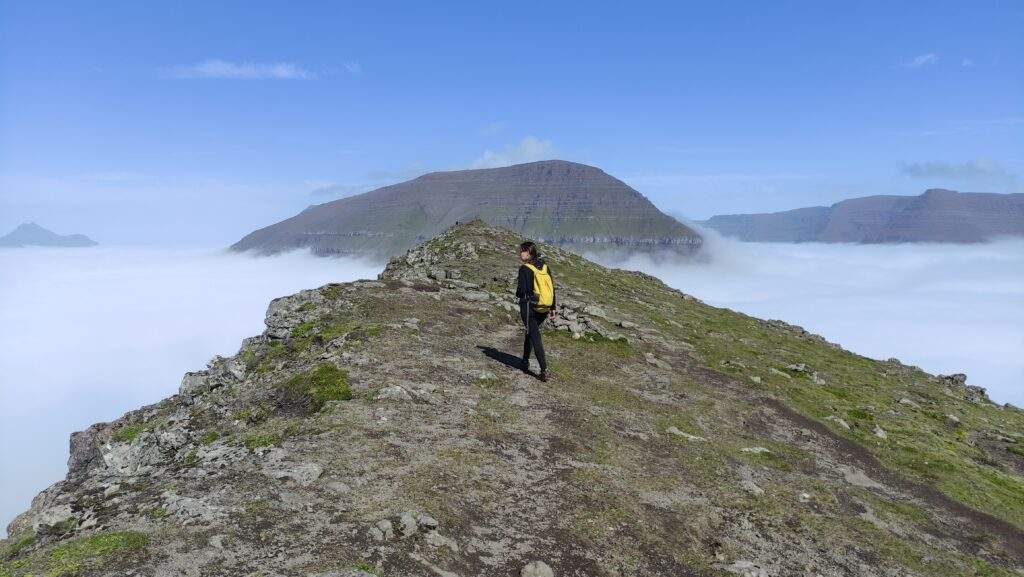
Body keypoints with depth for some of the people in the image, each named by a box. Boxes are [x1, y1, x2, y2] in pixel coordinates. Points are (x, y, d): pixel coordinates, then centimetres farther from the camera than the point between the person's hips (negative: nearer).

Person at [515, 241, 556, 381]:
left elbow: (521, 290, -17)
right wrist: (552, 308, 12)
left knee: (535, 336, -2)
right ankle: (525, 362, 35)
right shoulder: (545, 266, 5)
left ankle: (544, 370, -8)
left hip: (529, 307, -6)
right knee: (530, 332, 25)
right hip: (544, 309, 6)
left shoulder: (524, 269, -13)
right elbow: (552, 288, 6)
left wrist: (518, 294, 7)